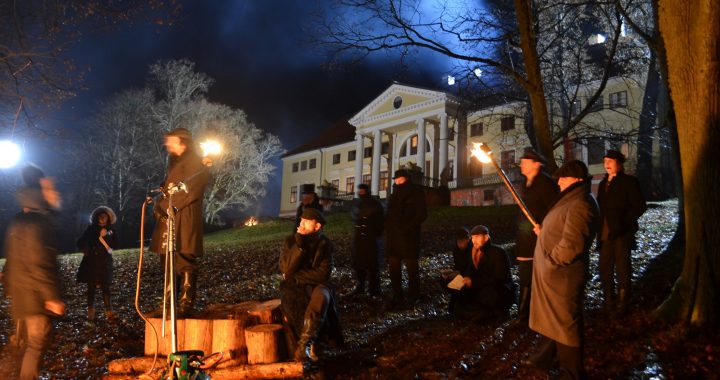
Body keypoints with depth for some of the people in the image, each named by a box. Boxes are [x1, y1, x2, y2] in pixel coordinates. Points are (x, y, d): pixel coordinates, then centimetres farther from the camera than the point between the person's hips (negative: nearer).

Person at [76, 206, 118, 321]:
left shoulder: (110, 230, 7)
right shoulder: (91, 229, 3)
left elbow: (114, 245, -3)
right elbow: (80, 243, 7)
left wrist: (105, 236, -13)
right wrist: (85, 250, -7)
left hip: (105, 263, 1)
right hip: (91, 262, -1)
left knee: (105, 287, -3)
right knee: (91, 287, 0)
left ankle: (109, 311, -2)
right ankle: (91, 312, 5)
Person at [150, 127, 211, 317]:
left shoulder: (195, 162, -5)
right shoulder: (174, 162, 24)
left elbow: (188, 191, -15)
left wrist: (165, 207, -13)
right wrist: (160, 205, 5)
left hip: (184, 220, -9)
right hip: (169, 219, 9)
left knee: (184, 263, -10)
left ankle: (186, 304, -10)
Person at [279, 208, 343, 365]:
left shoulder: (325, 244, -4)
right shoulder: (290, 241, -2)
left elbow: (323, 274, -11)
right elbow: (286, 269, -14)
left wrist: (296, 276, -12)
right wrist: (299, 245, -22)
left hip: (316, 285, -1)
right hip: (294, 287, 1)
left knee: (321, 297, -34)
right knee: (297, 305, -31)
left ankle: (303, 345, -34)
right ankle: (312, 346, -15)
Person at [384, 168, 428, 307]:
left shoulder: (416, 193, 0)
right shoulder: (395, 194, 17)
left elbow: (422, 214, -6)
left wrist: (407, 227, -14)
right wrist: (388, 226, 6)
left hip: (408, 235, -5)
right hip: (393, 235, 5)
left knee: (411, 266, 0)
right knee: (393, 266, 3)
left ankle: (413, 296, 9)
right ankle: (397, 296, 10)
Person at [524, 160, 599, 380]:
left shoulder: (580, 204, -23)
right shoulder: (570, 200, 12)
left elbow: (571, 244, -30)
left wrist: (550, 260, -18)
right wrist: (543, 231, 8)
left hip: (562, 276, -11)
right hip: (553, 273, 11)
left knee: (565, 323, 3)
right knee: (551, 318, 24)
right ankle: (544, 358, 42)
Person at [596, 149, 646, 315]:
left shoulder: (629, 181, -4)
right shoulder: (603, 183, 15)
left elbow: (639, 206, -9)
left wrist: (624, 222, -14)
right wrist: (599, 226, 6)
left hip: (621, 233, -6)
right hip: (605, 233, 6)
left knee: (623, 269, 2)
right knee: (604, 268, 10)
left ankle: (623, 304, 12)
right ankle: (608, 301, 23)